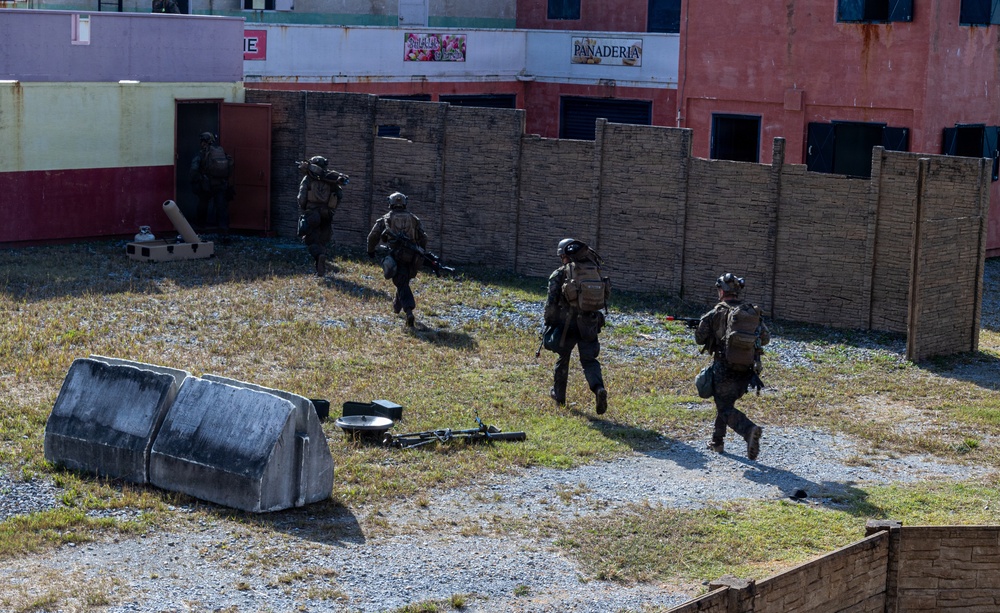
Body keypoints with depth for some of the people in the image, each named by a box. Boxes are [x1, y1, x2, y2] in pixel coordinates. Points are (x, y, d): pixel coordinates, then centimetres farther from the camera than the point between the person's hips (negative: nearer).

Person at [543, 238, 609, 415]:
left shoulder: (559, 274, -6)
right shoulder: (594, 270, 5)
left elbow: (551, 303, -6)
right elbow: (605, 295, 8)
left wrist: (548, 323, 4)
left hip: (567, 323, -2)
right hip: (590, 323, 2)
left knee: (563, 358, 18)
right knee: (589, 360, 6)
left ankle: (558, 395, 31)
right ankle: (598, 389, -20)